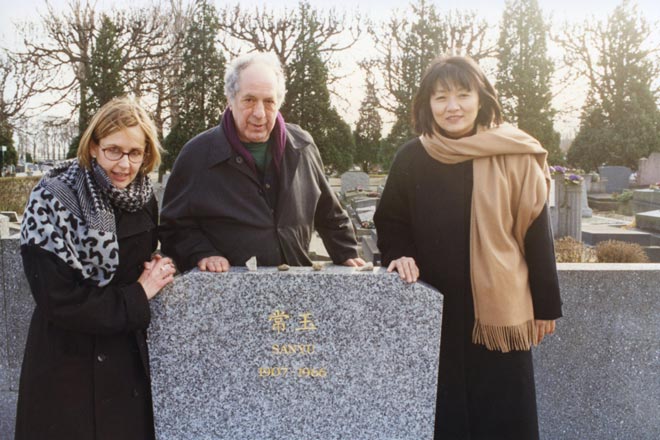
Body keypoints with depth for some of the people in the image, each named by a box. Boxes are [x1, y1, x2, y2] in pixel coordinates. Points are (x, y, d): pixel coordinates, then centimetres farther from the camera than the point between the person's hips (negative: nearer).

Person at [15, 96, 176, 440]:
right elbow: (60, 302, -19)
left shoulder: (143, 197, -1)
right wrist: (138, 296, -14)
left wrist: (157, 269, -7)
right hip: (69, 364, -5)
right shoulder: (53, 200, -17)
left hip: (129, 357, 5)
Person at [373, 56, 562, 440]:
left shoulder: (516, 158, -5)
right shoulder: (411, 159, 0)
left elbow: (536, 234, -2)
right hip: (434, 312, 1)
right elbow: (390, 222, 10)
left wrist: (546, 305, 0)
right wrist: (400, 255, -11)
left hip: (499, 310, -1)